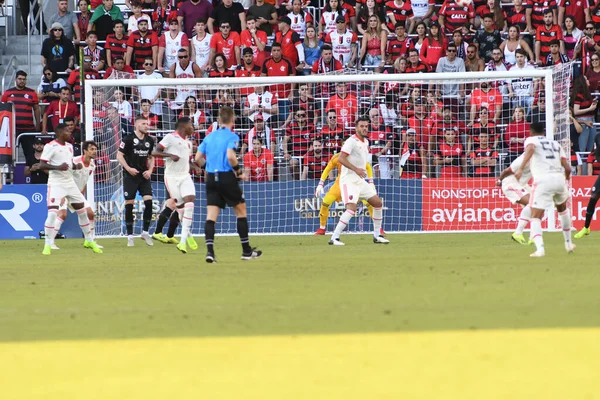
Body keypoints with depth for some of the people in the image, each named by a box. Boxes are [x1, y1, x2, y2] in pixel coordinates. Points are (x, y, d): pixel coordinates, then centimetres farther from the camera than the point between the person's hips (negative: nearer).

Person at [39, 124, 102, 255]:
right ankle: (48, 245, -7)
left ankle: (89, 241, 25)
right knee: (52, 213, -16)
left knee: (82, 211, 10)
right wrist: (58, 167, -30)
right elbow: (41, 165, -17)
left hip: (70, 183, 7)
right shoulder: (50, 146, -12)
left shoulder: (69, 146, 11)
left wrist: (76, 166, 0)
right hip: (56, 184, -7)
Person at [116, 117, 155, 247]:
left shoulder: (149, 140, 9)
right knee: (129, 205, -2)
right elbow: (119, 155, -6)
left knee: (149, 201, -10)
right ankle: (130, 236, 6)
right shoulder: (128, 139, -7)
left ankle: (145, 232, 5)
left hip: (144, 176, 4)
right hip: (130, 176, -4)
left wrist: (150, 170, 2)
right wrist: (128, 168, -18)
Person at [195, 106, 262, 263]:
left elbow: (198, 158, 7)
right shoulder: (232, 136, -7)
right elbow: (230, 156, -22)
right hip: (227, 177, -4)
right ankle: (246, 251, 16)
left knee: (211, 216, 0)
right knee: (241, 212, 11)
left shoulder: (210, 136, 10)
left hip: (211, 179, 4)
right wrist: (239, 172, -8)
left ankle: (210, 251, -15)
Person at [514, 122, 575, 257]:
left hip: (543, 180, -4)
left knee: (535, 217, -1)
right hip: (559, 178, 4)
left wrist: (521, 168, -28)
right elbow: (567, 167, 17)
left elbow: (530, 149, -15)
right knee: (563, 209, 32)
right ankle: (568, 243, 39)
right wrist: (566, 178, 39)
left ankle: (540, 248, -23)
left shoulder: (531, 140, 12)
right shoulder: (555, 144, 24)